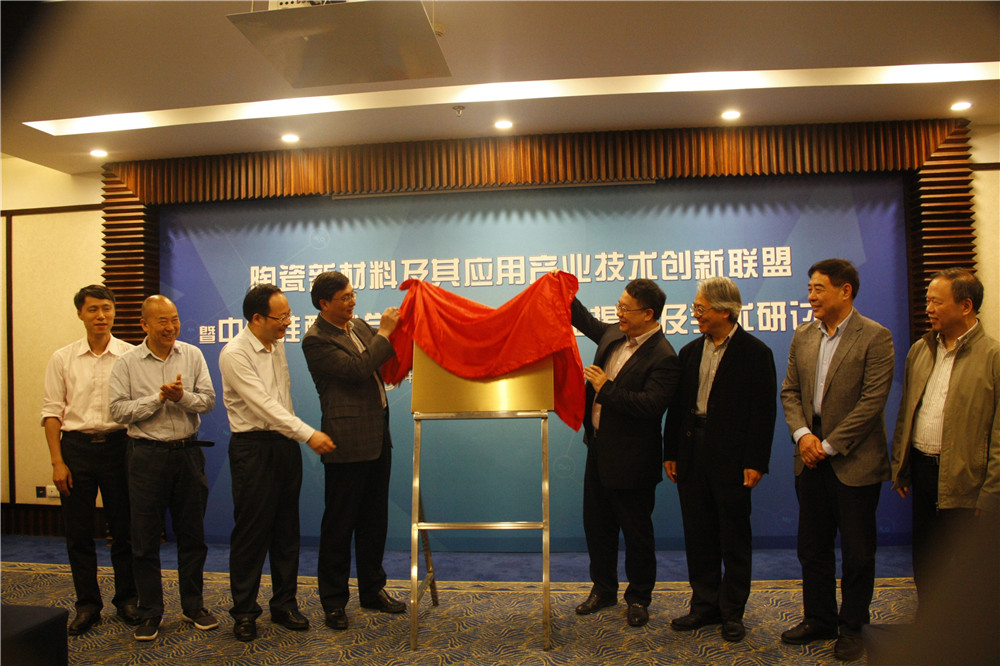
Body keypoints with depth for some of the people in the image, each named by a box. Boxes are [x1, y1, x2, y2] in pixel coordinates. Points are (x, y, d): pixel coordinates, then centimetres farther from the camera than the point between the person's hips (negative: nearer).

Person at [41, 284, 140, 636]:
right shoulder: (62, 358, 4)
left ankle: (127, 599, 23)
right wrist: (57, 461, -3)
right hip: (76, 446, 1)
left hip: (117, 445, -1)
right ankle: (87, 604, 22)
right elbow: (52, 411, 3)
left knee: (124, 528, 6)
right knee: (78, 532, 7)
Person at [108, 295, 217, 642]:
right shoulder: (126, 363, -1)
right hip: (148, 454, -2)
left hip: (188, 451, 2)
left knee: (192, 534, 10)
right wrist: (159, 398, -16)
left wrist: (183, 396, -19)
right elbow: (119, 410, -8)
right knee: (145, 538, 5)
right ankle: (149, 613, 20)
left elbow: (208, 400, 0)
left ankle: (193, 606, 25)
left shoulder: (192, 355, 4)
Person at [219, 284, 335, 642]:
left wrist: (295, 435, 14)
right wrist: (308, 434, -25)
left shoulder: (278, 344, 9)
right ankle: (244, 612, 19)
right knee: (251, 532, 2)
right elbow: (263, 404, -22)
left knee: (286, 529, 12)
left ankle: (284, 604, 26)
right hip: (253, 447, -7)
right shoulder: (235, 354, -15)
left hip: (285, 443, 7)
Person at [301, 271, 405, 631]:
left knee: (374, 519, 16)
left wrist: (394, 329, 3)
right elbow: (357, 369, -22)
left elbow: (385, 357, 19)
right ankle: (333, 601, 20)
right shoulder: (315, 340, -13)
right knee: (339, 524, 5)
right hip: (348, 442, -8)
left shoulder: (359, 325, 12)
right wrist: (384, 332, -16)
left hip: (378, 436, 8)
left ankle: (372, 590, 31)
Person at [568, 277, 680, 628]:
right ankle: (603, 589, 36)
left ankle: (638, 598, 29)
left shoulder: (663, 358, -20)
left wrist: (605, 388, -24)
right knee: (596, 523, 18)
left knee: (636, 531, 9)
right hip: (599, 449, 8)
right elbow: (588, 323, 25)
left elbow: (651, 405, -30)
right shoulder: (614, 335, 4)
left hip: (631, 460, -8)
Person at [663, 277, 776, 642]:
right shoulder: (690, 351, 10)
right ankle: (705, 605, 26)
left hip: (731, 458, -5)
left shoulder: (755, 353, -5)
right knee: (698, 534, 12)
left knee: (734, 537, 8)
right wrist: (670, 453, 8)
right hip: (692, 454, 5)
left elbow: (764, 412, -8)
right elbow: (677, 405, 11)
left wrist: (756, 462, -12)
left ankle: (732, 612, 22)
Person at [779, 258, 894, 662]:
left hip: (854, 461, -5)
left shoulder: (875, 337, -10)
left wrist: (828, 445, -15)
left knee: (857, 550, 9)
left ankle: (851, 627, 26)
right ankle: (819, 619, 31)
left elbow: (872, 401, -15)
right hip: (811, 459, 5)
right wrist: (802, 434, -8)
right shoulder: (802, 337, 8)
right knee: (812, 546, 15)